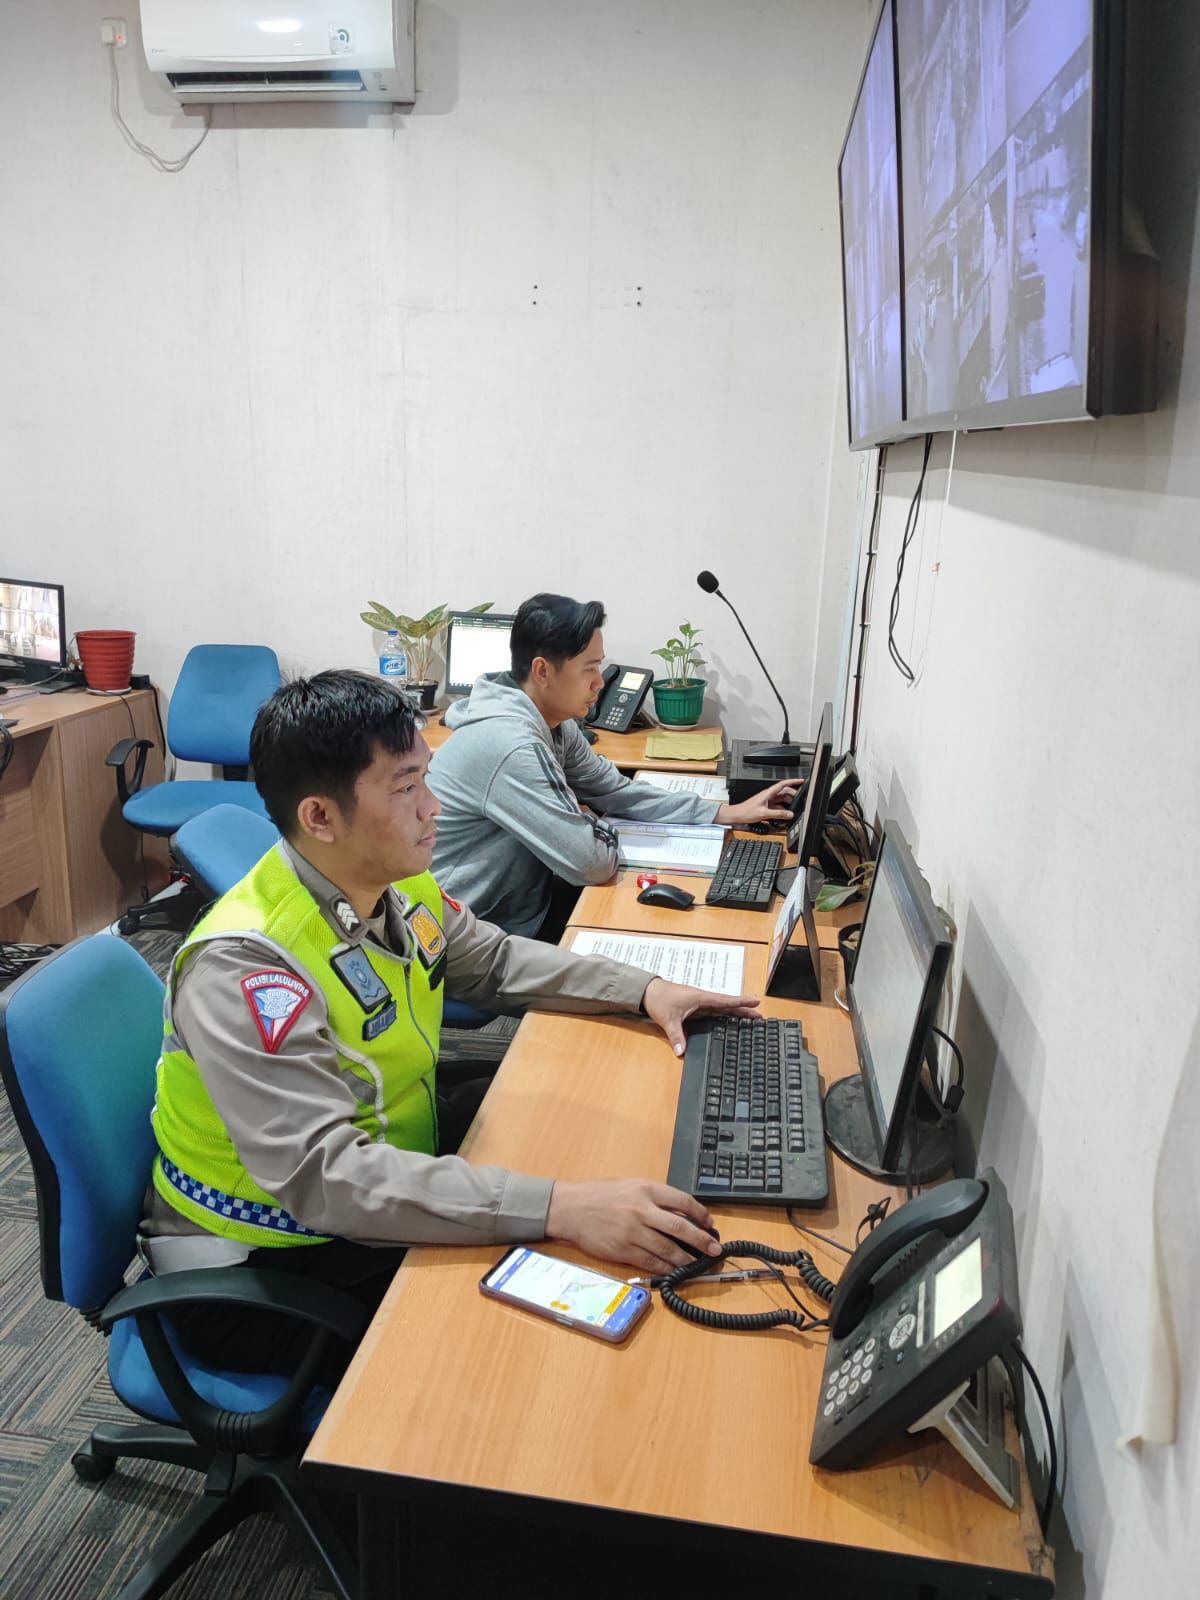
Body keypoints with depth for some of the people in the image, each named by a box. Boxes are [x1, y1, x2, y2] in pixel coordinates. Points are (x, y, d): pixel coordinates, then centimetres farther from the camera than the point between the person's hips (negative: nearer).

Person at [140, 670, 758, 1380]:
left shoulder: (401, 884, -7)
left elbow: (493, 959, 11)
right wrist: (558, 1209, -46)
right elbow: (324, 1176, -39)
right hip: (260, 1265, -8)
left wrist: (642, 989, -1)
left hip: (389, 1164, 8)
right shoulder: (241, 967, -32)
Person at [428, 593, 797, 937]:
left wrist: (727, 813, 3)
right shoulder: (513, 747, -30)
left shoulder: (554, 724, 0)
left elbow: (619, 791, 10)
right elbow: (593, 864, -27)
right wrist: (591, 822, -4)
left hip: (522, 901, 8)